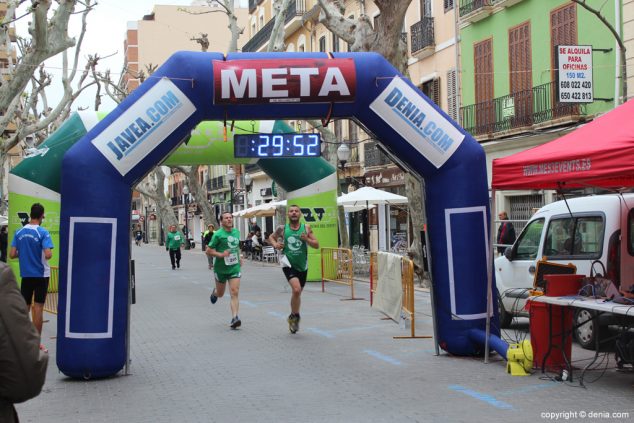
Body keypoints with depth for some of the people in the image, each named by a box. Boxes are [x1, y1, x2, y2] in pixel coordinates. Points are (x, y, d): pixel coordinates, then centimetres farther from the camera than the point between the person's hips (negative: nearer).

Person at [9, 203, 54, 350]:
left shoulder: (19, 232, 1)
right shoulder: (43, 232, -12)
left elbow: (12, 255, 0)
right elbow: (48, 255, -22)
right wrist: (50, 253, 1)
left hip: (25, 275, 4)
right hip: (41, 275, -4)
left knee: (24, 307, 11)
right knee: (38, 308, 1)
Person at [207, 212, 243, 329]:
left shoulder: (236, 232, 6)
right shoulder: (218, 234, -11)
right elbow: (208, 251, -10)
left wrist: (239, 257, 15)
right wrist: (220, 254, -24)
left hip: (234, 268, 2)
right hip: (221, 268, -2)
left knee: (234, 293, -12)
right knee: (220, 294, 15)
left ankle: (234, 318, -15)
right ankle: (214, 292, 52)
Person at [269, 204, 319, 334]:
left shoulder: (306, 228, 0)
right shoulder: (282, 229, -2)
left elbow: (316, 245, 0)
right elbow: (271, 237, 16)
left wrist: (307, 239, -18)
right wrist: (275, 244, -4)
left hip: (302, 266, 3)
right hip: (289, 264, -3)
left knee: (297, 292, 16)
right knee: (296, 289, -24)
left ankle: (293, 317, 38)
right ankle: (295, 316, -3)